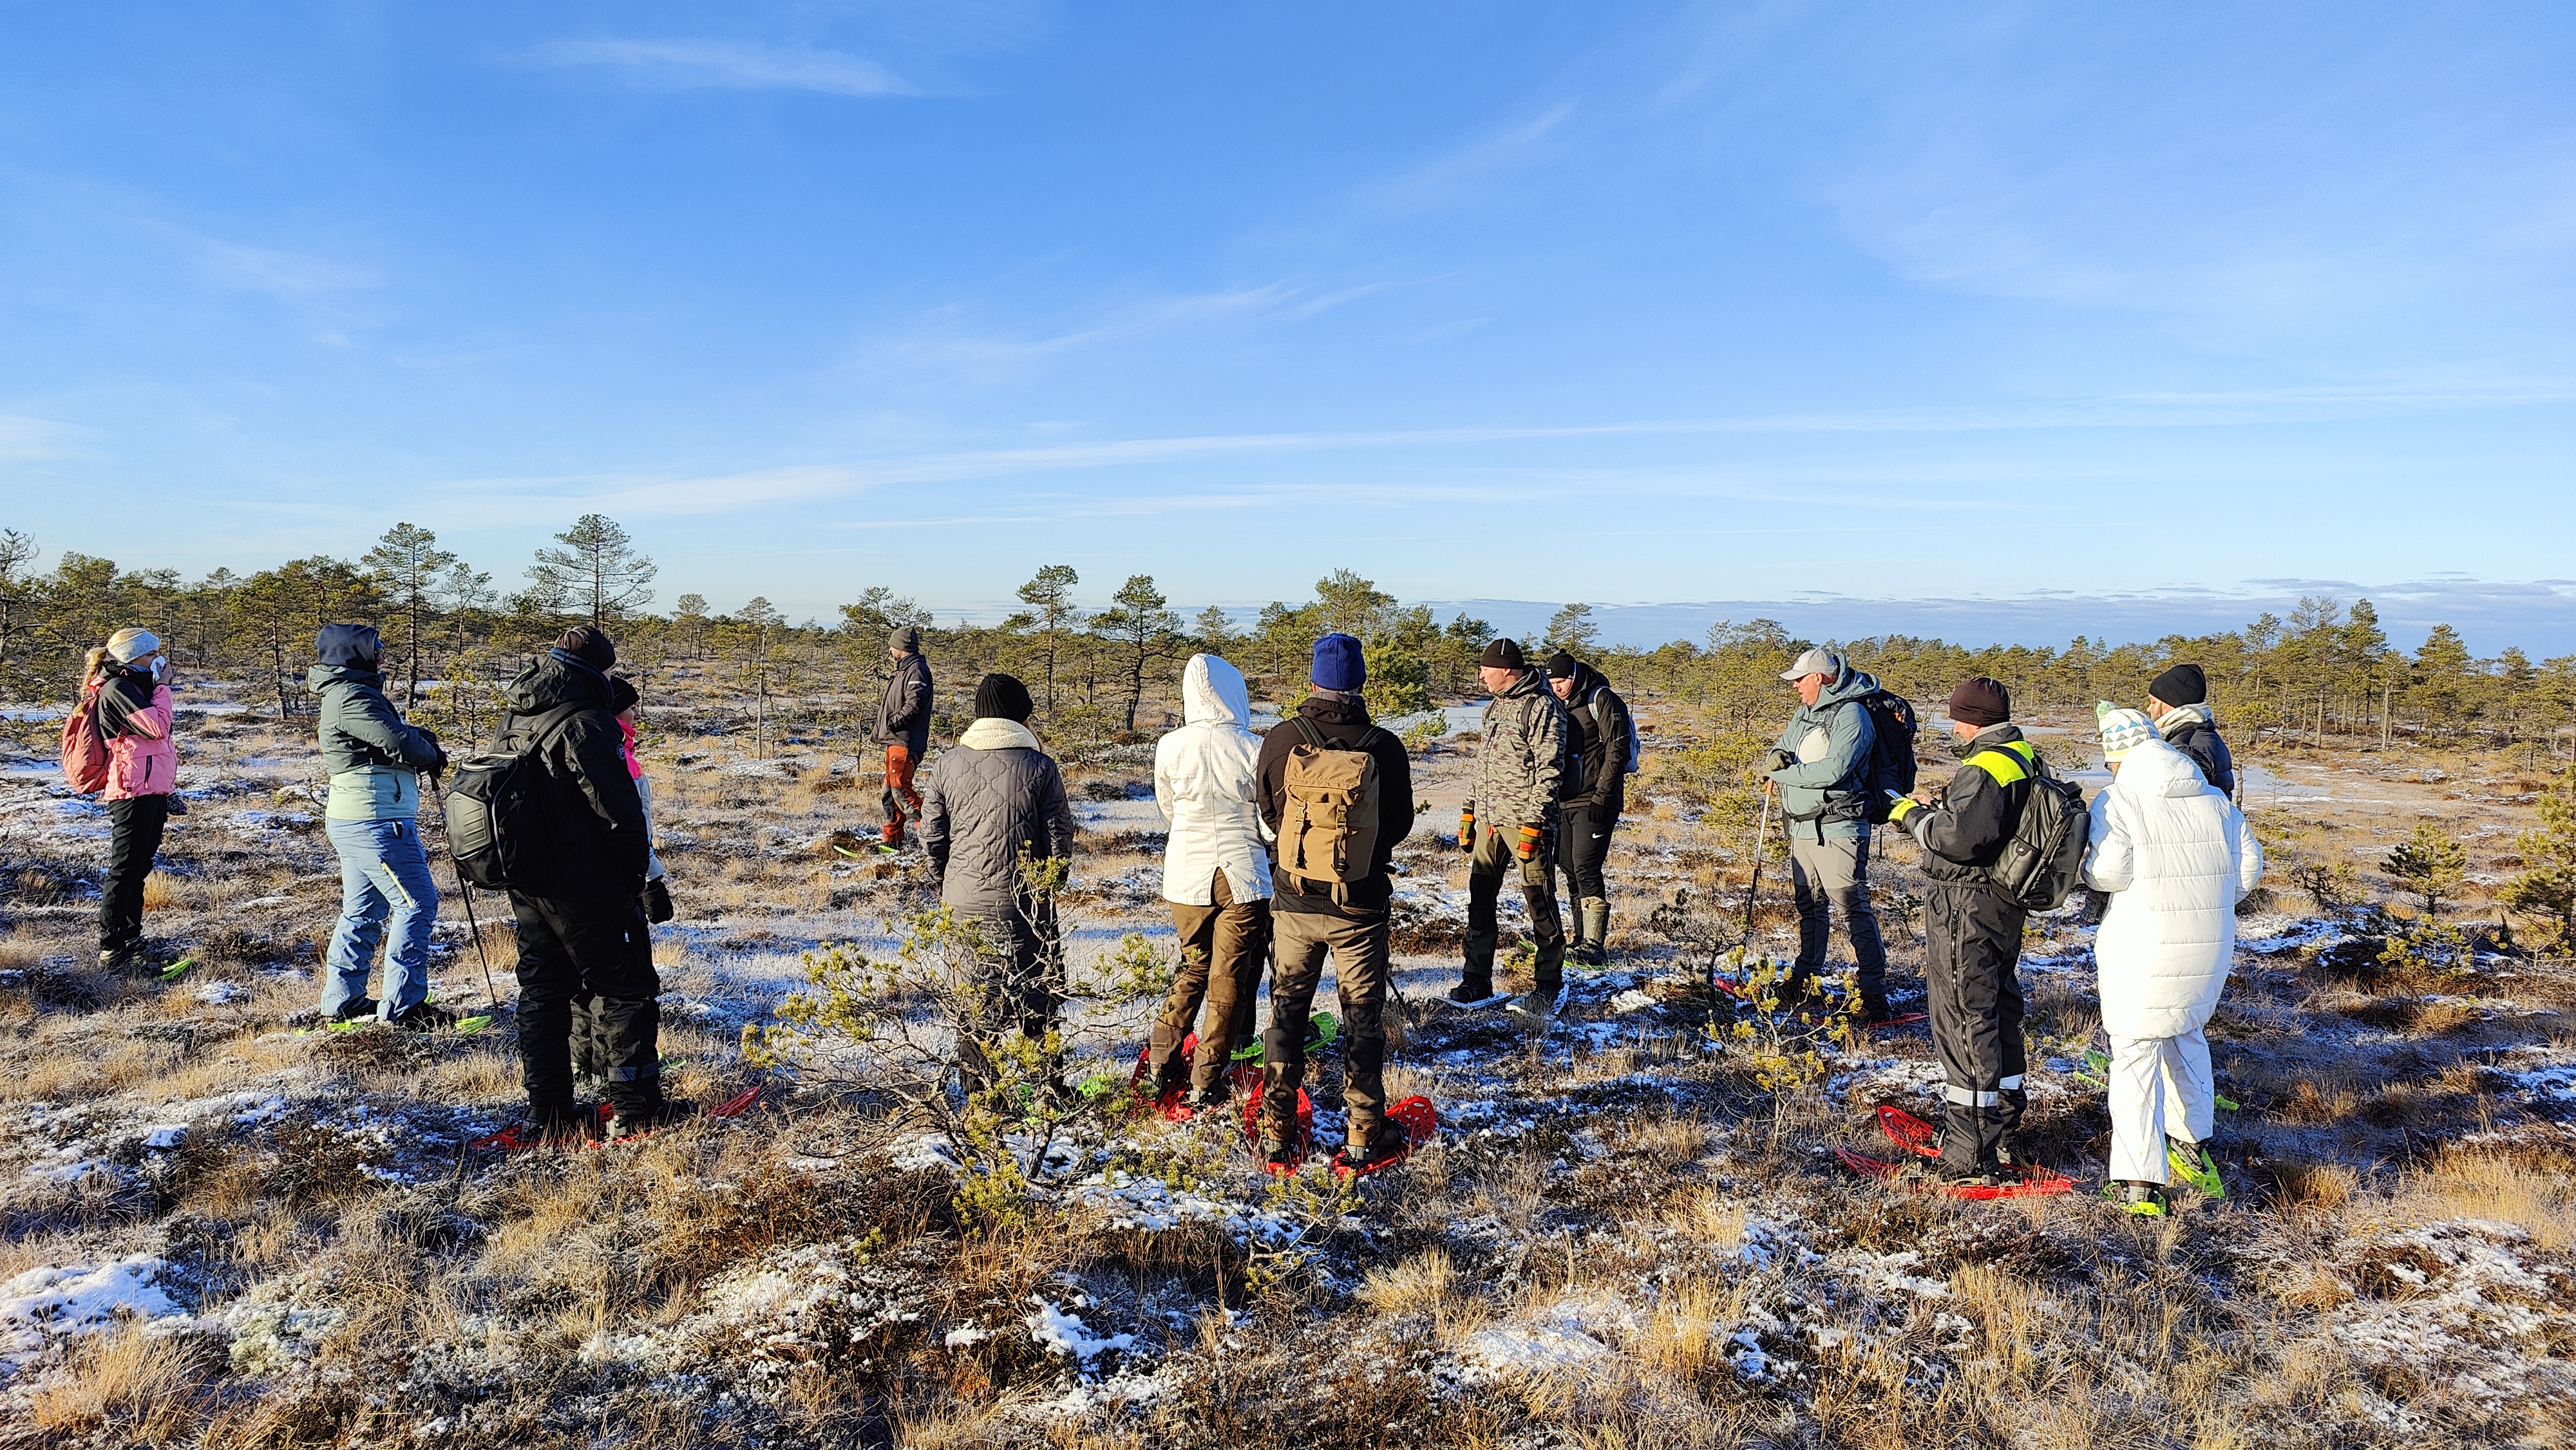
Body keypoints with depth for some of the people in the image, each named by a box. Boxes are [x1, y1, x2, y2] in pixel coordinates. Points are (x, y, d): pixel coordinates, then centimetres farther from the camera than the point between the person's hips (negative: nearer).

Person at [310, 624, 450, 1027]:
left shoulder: (348, 692, 18)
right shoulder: (351, 696, -16)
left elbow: (398, 730, 18)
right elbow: (396, 741, -22)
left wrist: (422, 737, -4)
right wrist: (434, 757, -3)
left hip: (352, 821, 11)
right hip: (375, 820, -11)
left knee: (363, 910, 17)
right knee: (417, 903, -8)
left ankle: (343, 1001, 25)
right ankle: (402, 1007, -6)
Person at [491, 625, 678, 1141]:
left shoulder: (512, 718, 11)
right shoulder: (583, 720, -17)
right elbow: (619, 807, -20)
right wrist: (637, 868, -7)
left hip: (524, 879, 9)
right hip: (584, 881, -8)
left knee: (542, 989, 14)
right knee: (626, 986, 0)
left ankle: (551, 1113, 18)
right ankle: (635, 1109, 3)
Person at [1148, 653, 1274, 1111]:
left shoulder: (1170, 747, -8)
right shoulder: (1253, 750, -14)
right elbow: (1272, 826, -9)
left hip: (1187, 875, 3)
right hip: (1243, 875, -3)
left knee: (1193, 966, 22)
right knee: (1230, 977, 9)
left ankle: (1162, 1065, 21)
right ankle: (1206, 1082, 13)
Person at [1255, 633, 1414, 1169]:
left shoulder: (1281, 739, -10)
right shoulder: (1384, 747, -13)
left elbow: (1268, 813, 5)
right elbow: (1400, 823, 0)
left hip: (1294, 900, 2)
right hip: (1361, 904, -1)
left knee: (1287, 1010, 15)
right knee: (1363, 1016, 12)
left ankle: (1277, 1133, 19)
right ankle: (1364, 1134, 19)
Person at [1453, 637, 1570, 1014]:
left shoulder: (1542, 707, -8)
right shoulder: (1495, 707, 18)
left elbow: (1549, 771, -13)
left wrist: (1534, 824, -18)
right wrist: (1469, 811, 19)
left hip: (1525, 824, -8)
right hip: (1488, 821, 8)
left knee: (1540, 903, 0)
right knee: (1480, 900, 7)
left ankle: (1550, 984, 11)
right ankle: (1477, 980, 15)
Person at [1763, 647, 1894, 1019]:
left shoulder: (1851, 716, -14)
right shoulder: (1805, 712, 14)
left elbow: (1832, 771, -24)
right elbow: (1781, 747, 19)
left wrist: (1784, 774, -12)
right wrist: (1778, 756, -6)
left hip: (1837, 830, -9)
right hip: (1802, 828, 9)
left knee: (1853, 909, -9)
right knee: (1808, 905, 18)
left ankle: (1874, 994, -7)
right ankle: (1804, 977, 31)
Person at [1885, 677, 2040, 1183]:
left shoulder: (1987, 767, -21)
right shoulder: (2026, 758, 11)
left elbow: (1961, 837, -29)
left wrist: (1914, 815, -13)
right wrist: (1937, 807, 11)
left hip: (1966, 910, -10)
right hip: (2003, 907, 10)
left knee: (1963, 1021, -3)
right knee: (1998, 1014, 19)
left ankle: (1970, 1153, 3)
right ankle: (2005, 1135, 31)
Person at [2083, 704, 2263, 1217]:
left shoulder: (2118, 800, -10)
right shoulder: (2214, 799, 8)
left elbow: (2107, 871, -20)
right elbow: (2248, 866, 8)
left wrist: (2088, 867, 1)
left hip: (2143, 949, -6)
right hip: (2211, 945, 6)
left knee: (2136, 1055, -1)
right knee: (2187, 1036, 27)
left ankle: (2140, 1181, -2)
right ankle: (2192, 1139, 40)